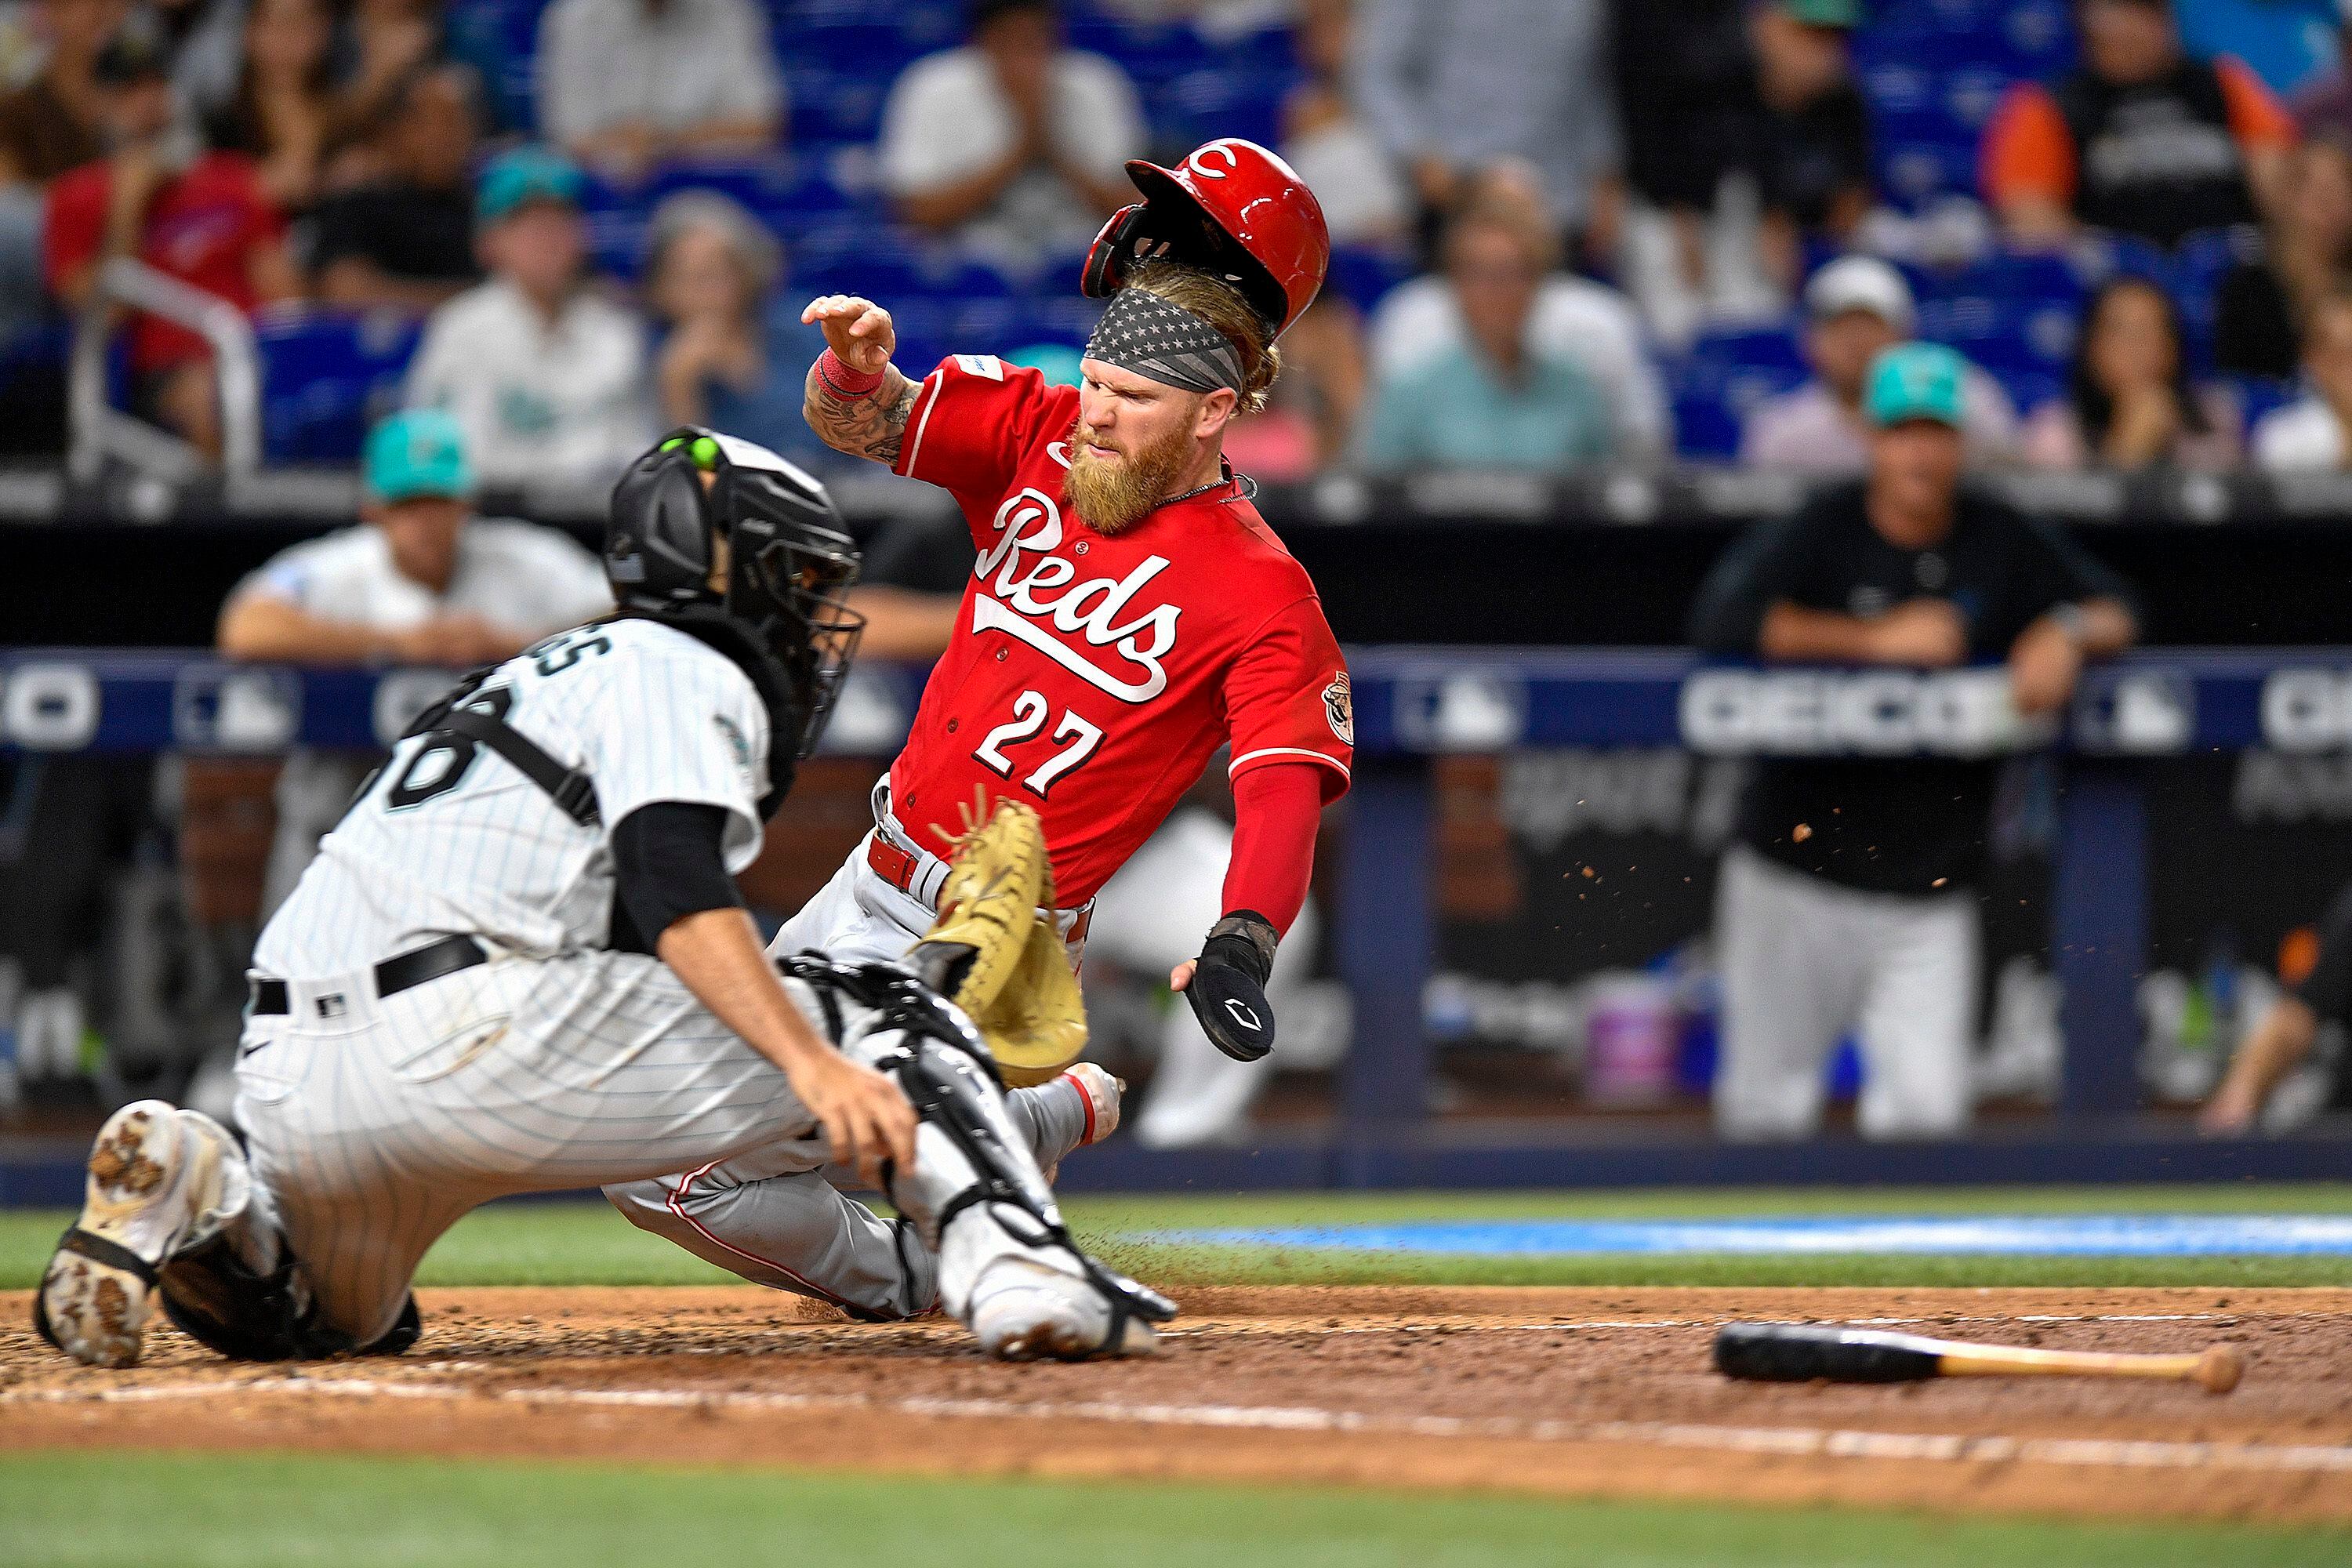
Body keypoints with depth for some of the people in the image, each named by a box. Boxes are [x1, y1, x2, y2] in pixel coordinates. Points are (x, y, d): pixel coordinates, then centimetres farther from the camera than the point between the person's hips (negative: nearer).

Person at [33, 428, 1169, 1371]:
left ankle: (200, 1185, 4)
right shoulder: (684, 673, 5)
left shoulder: (565, 669, 34)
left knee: (326, 1322, 33)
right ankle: (1016, 1270, -19)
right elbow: (677, 890, -16)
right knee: (879, 1019, 3)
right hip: (469, 1033, -8)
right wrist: (818, 1065, -25)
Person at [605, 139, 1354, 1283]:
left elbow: (1283, 794, -25)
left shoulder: (1260, 596, -16)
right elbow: (864, 423, -1)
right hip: (871, 888, 8)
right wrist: (858, 363, -26)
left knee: (689, 1177, -11)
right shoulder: (1039, 438, 2)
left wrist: (1242, 942, -45)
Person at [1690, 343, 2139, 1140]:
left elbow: (2116, 611, 7)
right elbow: (1719, 619, -21)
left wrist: (2067, 633, -17)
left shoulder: (2002, 544, 4)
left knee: (1926, 1114, -9)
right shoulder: (1820, 532, -6)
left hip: (1930, 897, 2)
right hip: (1794, 874, -2)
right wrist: (1878, 639, -22)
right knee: (1764, 1114, 5)